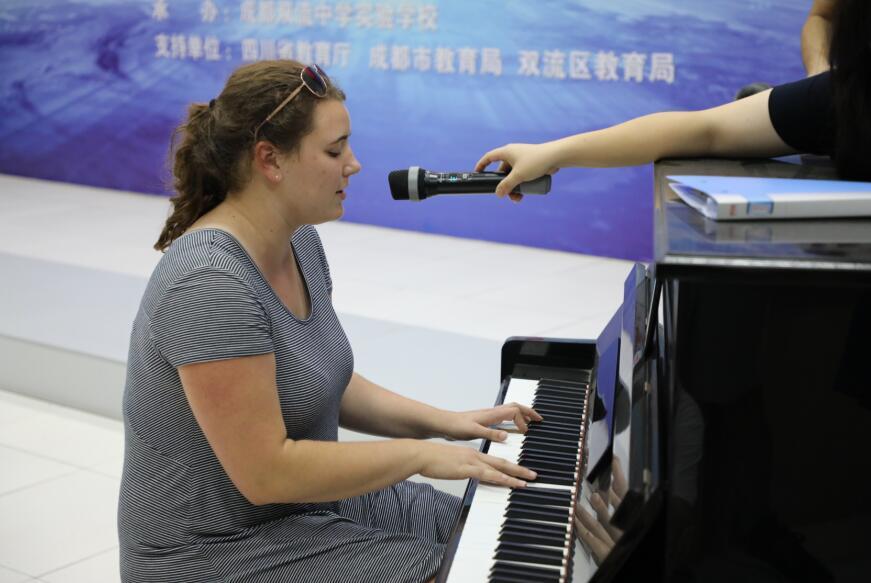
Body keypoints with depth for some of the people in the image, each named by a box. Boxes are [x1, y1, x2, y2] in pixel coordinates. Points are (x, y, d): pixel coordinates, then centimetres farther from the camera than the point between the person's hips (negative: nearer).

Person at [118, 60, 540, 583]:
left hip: (302, 501, 9)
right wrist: (418, 453, -20)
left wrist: (442, 421, 1)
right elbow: (266, 471, -28)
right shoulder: (210, 284, -28)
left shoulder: (300, 244, 1)